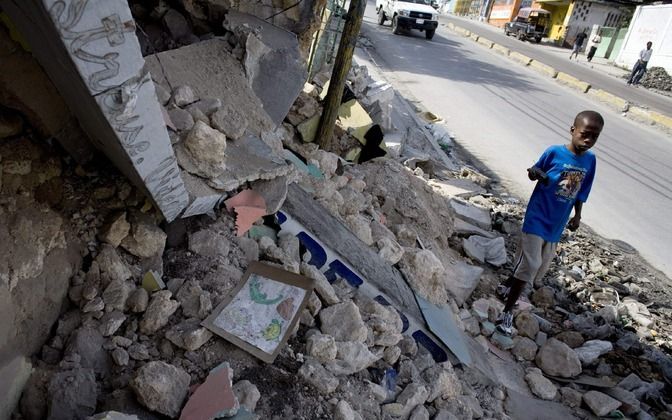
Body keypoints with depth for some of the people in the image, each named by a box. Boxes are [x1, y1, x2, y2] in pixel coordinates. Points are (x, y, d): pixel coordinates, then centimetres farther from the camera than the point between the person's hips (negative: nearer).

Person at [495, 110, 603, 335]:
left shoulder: (590, 160, 1)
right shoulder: (554, 152, -14)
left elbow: (581, 192, 12)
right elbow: (535, 172, -1)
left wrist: (577, 216, 10)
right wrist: (534, 174, -23)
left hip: (557, 224, 6)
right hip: (537, 219, -6)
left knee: (541, 266, 16)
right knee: (529, 265, -8)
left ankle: (507, 287, 39)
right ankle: (507, 312, 4)